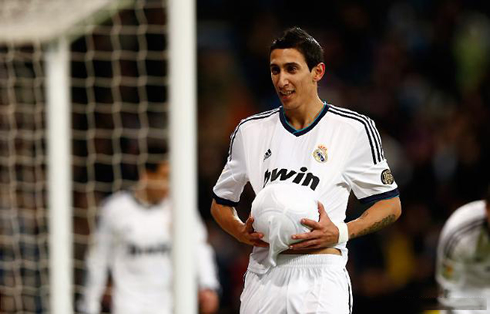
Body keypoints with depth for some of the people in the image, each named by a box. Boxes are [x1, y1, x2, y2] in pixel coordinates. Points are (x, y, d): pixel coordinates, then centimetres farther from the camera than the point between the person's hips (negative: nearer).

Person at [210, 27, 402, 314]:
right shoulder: (251, 130, 11)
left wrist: (340, 233, -11)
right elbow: (221, 203, 21)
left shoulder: (354, 128, 1)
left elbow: (391, 205, 4)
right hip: (263, 274, 3)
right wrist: (242, 232, -1)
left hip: (320, 279, -3)